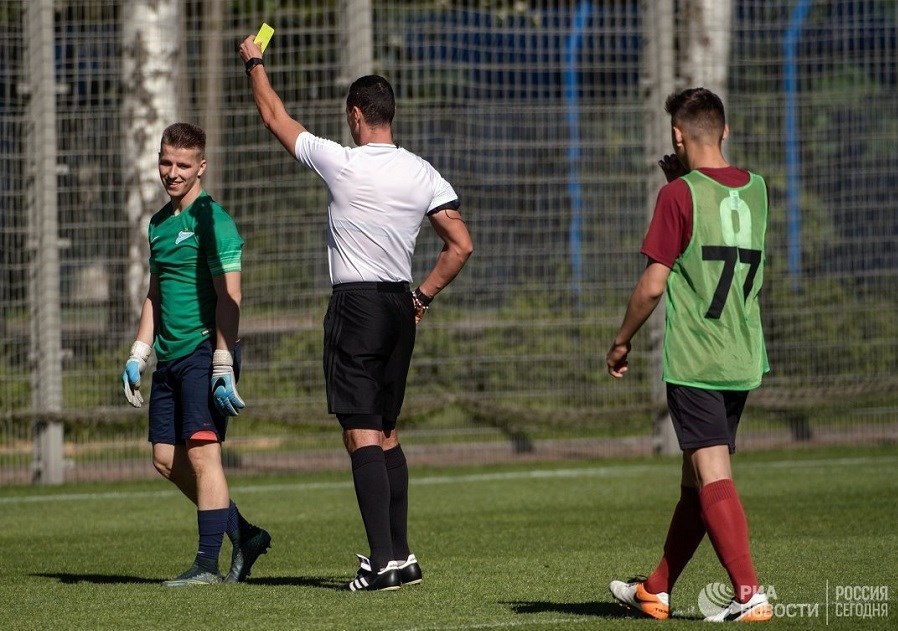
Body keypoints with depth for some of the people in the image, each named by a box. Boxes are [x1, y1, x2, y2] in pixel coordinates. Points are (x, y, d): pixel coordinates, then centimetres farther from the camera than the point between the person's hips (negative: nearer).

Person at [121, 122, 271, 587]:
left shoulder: (212, 221, -9)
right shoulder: (159, 223, 17)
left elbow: (229, 297, -15)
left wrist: (223, 366, -21)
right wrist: (138, 354, 18)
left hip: (204, 352, -9)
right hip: (170, 357, 9)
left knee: (202, 454, -11)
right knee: (167, 461, 8)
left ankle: (208, 564, -9)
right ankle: (244, 534, 18)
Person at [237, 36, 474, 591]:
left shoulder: (340, 163, -10)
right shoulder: (422, 174, 3)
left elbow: (276, 118, 4)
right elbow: (461, 245, 0)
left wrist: (254, 62, 20)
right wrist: (423, 296, 12)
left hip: (355, 303, -6)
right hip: (400, 306, 6)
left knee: (362, 435, -8)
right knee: (387, 434, 16)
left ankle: (384, 560, -16)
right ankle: (402, 555, 17)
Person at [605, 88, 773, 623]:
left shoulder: (680, 195, -10)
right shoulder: (755, 189, 9)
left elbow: (653, 284, -12)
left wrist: (622, 342, 3)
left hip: (693, 359, -7)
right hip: (744, 359, 7)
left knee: (713, 478, -8)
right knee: (696, 479, 14)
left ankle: (750, 595, -16)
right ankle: (656, 592, 25)